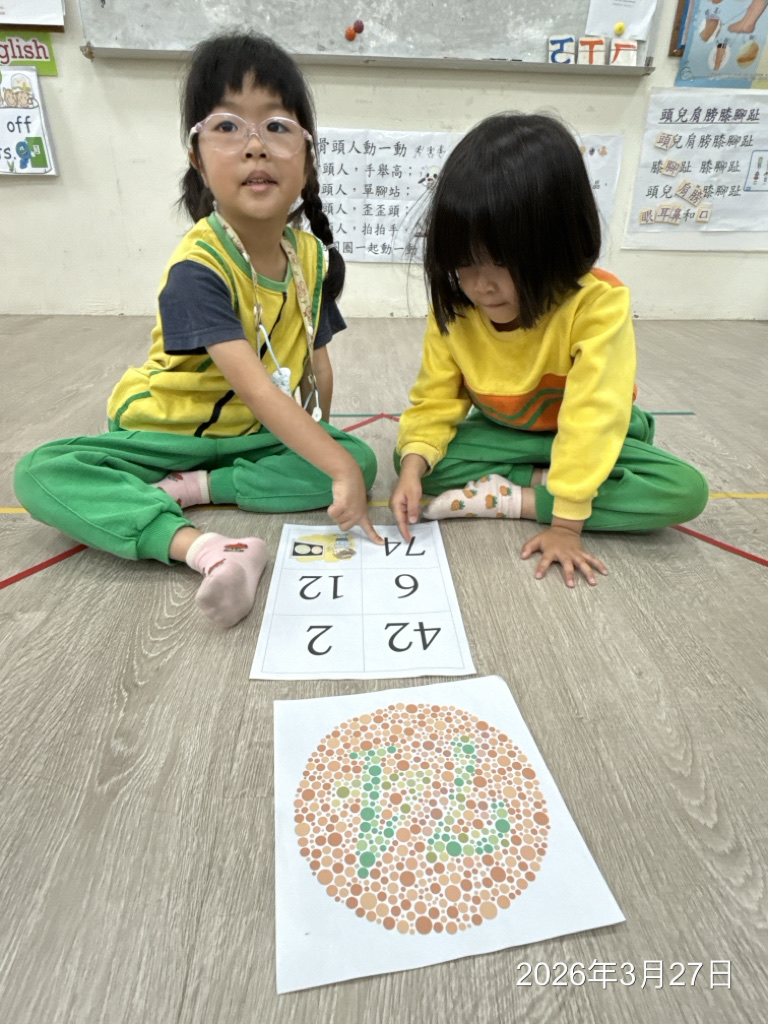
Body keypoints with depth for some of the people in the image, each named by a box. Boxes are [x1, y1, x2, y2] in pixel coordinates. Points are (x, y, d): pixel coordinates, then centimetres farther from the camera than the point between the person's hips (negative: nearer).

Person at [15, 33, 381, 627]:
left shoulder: (310, 255, -4)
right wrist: (333, 466, -40)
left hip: (260, 435, 4)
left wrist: (319, 439, -3)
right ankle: (204, 548, -44)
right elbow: (255, 388, -35)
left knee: (360, 458, -19)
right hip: (166, 432, -3)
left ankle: (195, 488, -18)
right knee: (40, 474, -25)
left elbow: (317, 359, 4)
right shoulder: (198, 268, -25)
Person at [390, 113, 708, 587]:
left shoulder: (598, 303, -28)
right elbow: (435, 401, -13)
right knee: (419, 462, -22)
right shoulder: (454, 309, -17)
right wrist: (414, 466, -31)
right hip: (501, 435, 2)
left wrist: (566, 522, -29)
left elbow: (590, 415, -29)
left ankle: (510, 499, -21)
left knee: (685, 491, -25)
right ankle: (544, 481, -15)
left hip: (586, 437, -1)